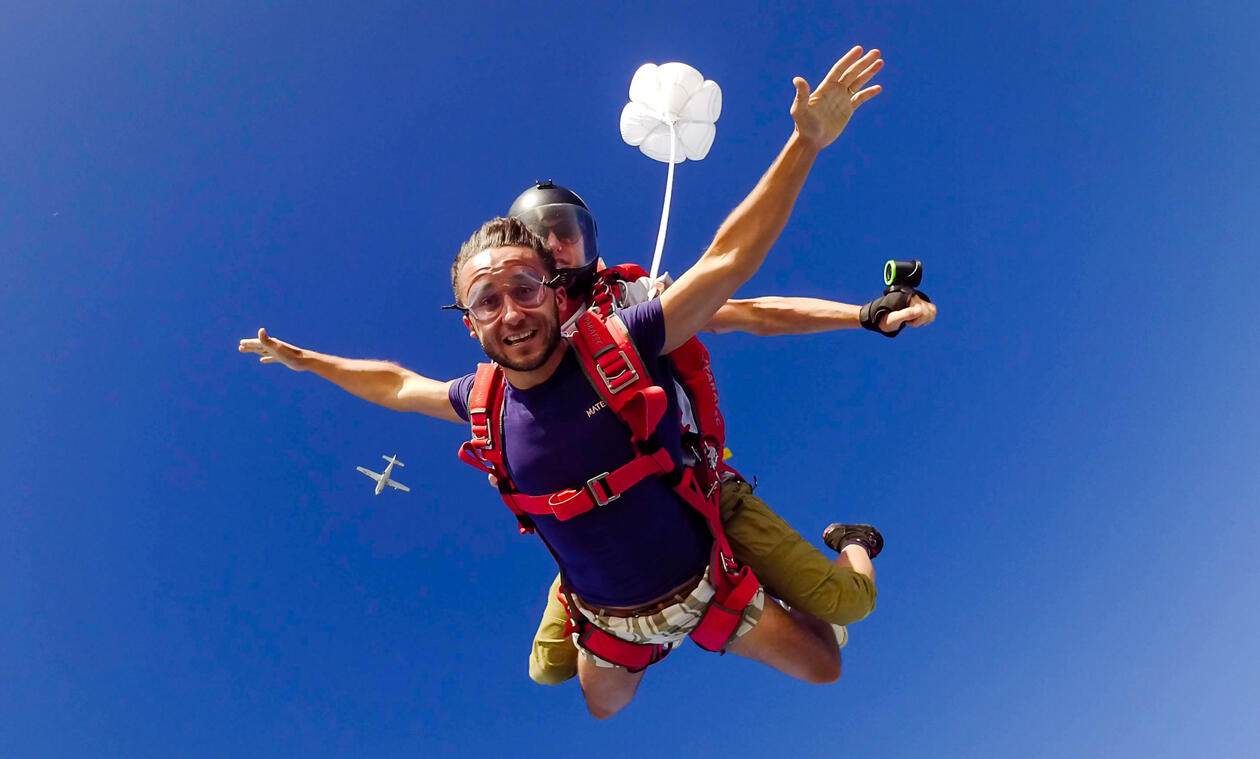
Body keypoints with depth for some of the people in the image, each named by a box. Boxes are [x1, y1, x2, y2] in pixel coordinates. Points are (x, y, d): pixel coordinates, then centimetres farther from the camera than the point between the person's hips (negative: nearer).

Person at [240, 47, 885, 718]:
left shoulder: (621, 347, -27)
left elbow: (728, 259, -29)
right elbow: (398, 385, 5)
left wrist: (804, 143, -35)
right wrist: (303, 359, 15)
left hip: (704, 586, -3)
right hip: (606, 621, 4)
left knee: (823, 668, 15)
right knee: (603, 708, 30)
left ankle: (848, 549, 43)